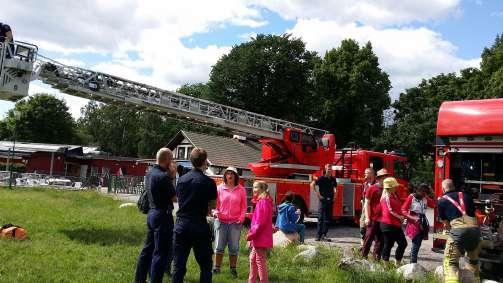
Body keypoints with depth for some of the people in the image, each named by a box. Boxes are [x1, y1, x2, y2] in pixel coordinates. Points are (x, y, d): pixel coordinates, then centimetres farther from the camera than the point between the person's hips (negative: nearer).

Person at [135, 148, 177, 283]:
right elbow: (174, 198, -15)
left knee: (148, 249, 17)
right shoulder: (163, 176, -20)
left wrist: (170, 177, 5)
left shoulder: (149, 173, 8)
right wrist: (172, 177, -8)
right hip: (163, 216, -9)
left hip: (152, 213, 9)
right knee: (161, 253, -1)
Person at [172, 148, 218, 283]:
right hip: (199, 227, -4)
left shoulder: (181, 179, 4)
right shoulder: (208, 182, -8)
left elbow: (179, 200, 13)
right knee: (205, 265, 9)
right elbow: (212, 204, 2)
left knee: (179, 265, 10)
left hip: (181, 225, 4)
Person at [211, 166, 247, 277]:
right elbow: (215, 203, 6)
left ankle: (233, 269, 18)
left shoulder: (241, 190, 3)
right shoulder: (219, 188, 3)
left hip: (235, 222, 0)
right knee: (219, 246, 4)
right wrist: (215, 212, -12)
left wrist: (241, 218, -6)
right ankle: (216, 267, 17)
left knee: (234, 247, 6)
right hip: (221, 221, 0)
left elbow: (244, 206, 6)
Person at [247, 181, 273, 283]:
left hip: (261, 237, -11)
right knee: (253, 259, 19)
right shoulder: (262, 201, 15)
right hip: (259, 237, 11)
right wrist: (251, 234, 17)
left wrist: (252, 234, -16)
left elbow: (261, 222, -21)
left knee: (260, 261, -5)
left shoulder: (263, 202, -17)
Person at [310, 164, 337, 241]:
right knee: (321, 218, -3)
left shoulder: (333, 179, 11)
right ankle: (318, 236, 1)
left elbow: (335, 188, 27)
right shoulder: (322, 178, -5)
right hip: (323, 200, -5)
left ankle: (324, 235, 13)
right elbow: (312, 184, -11)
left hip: (330, 201, 5)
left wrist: (335, 192, 8)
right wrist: (317, 193, -14)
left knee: (328, 219, 6)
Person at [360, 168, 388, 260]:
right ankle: (363, 256, 7)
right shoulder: (372, 188, -4)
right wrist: (367, 218, -11)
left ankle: (377, 258, 19)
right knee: (369, 238, -2)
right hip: (373, 219, -5)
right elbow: (367, 203, -5)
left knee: (380, 240, 10)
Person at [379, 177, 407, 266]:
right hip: (388, 224, -9)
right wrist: (400, 217, -8)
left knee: (403, 243, 8)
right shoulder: (387, 197, -13)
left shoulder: (395, 195, 13)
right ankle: (386, 264, 9)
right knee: (388, 245, -1)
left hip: (396, 224, 9)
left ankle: (398, 264, 17)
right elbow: (390, 211, -17)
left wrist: (402, 216, 5)